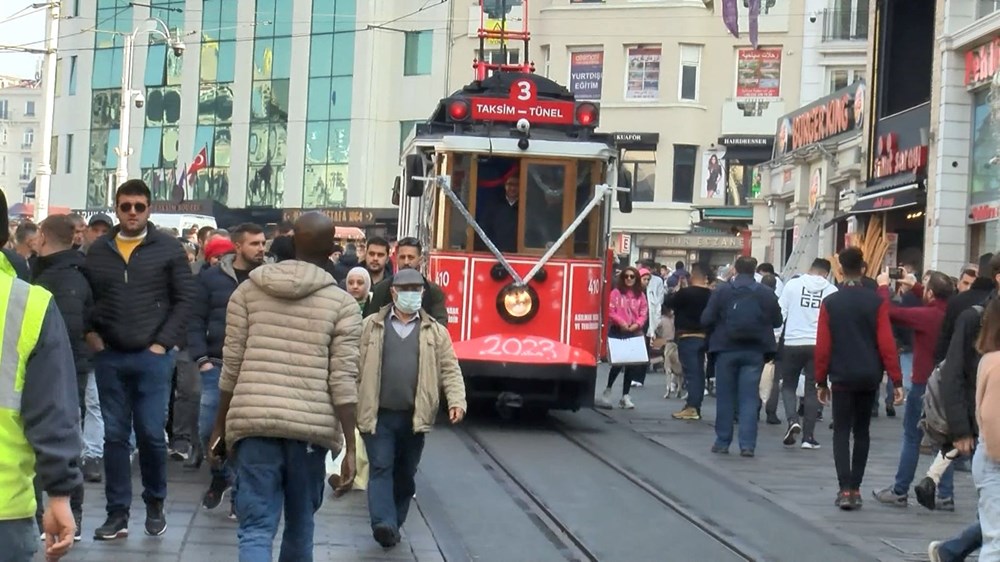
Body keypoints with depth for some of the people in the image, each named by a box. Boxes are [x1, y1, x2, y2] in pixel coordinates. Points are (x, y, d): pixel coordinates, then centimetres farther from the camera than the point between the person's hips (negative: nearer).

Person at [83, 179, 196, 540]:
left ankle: (155, 505, 18)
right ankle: (118, 513, 10)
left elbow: (184, 298, -1)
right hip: (109, 357, 2)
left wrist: (164, 342, -7)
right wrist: (90, 334, -2)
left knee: (151, 433, -2)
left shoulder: (168, 249, 0)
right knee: (115, 435, 5)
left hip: (152, 357, -2)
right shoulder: (99, 250, 7)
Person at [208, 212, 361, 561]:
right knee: (300, 524, 19)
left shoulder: (249, 290, 8)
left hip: (255, 421, 0)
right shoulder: (342, 303, 2)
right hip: (311, 425, 0)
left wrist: (219, 427, 15)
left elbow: (231, 366, 7)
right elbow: (343, 382, -4)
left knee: (256, 529, -3)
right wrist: (350, 448, -3)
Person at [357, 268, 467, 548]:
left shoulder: (435, 331, 8)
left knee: (405, 474, 10)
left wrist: (457, 401, -11)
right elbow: (356, 367, 3)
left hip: (414, 417, 2)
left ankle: (394, 525, 23)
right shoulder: (371, 326, 4)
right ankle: (383, 525, -20)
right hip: (378, 415, -2)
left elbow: (450, 369, 4)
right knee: (381, 469, -11)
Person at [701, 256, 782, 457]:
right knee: (750, 397, 3)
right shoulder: (767, 294, -3)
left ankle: (722, 442, 14)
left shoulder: (722, 291, -7)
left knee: (725, 397, 10)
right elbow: (777, 321, 3)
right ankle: (747, 444, -2)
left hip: (727, 350, -1)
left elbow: (706, 320, -7)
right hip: (755, 352, 1)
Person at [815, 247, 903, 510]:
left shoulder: (830, 303, -3)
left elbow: (822, 346, -4)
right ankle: (855, 488, 15)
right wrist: (896, 380, -3)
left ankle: (845, 489, -12)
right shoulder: (876, 302, -3)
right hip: (869, 378, 1)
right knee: (861, 432, 14)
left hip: (842, 378, -1)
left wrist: (821, 381, 5)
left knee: (842, 433, 2)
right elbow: (887, 343, -6)